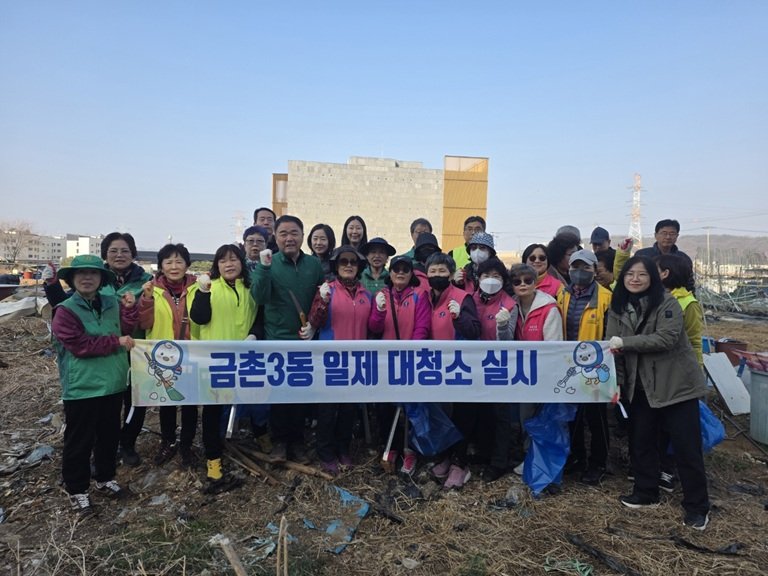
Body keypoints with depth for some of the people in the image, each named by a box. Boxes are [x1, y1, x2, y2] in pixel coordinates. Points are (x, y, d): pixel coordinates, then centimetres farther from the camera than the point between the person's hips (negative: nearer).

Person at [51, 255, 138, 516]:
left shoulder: (113, 303, 5)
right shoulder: (65, 311, -11)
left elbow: (125, 330, 1)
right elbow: (80, 345, -19)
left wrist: (129, 309, -14)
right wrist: (116, 342, -16)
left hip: (113, 384, 5)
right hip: (82, 388, -5)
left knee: (110, 436, 19)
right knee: (79, 442, 8)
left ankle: (105, 478, 38)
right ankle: (77, 490, 25)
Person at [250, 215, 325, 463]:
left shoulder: (314, 264, 3)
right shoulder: (268, 263, -4)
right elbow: (259, 297, -18)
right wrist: (264, 267, -30)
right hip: (277, 340, -2)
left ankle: (297, 441, 26)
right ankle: (279, 440, 24)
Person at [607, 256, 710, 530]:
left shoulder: (667, 303, -12)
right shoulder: (618, 307, 3)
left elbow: (667, 338, -24)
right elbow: (614, 347, 1)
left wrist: (625, 342, -26)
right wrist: (616, 382, -7)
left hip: (676, 384, -5)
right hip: (641, 387, 5)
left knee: (686, 446, 2)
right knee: (641, 441, 14)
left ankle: (697, 507, 18)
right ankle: (646, 492, 32)